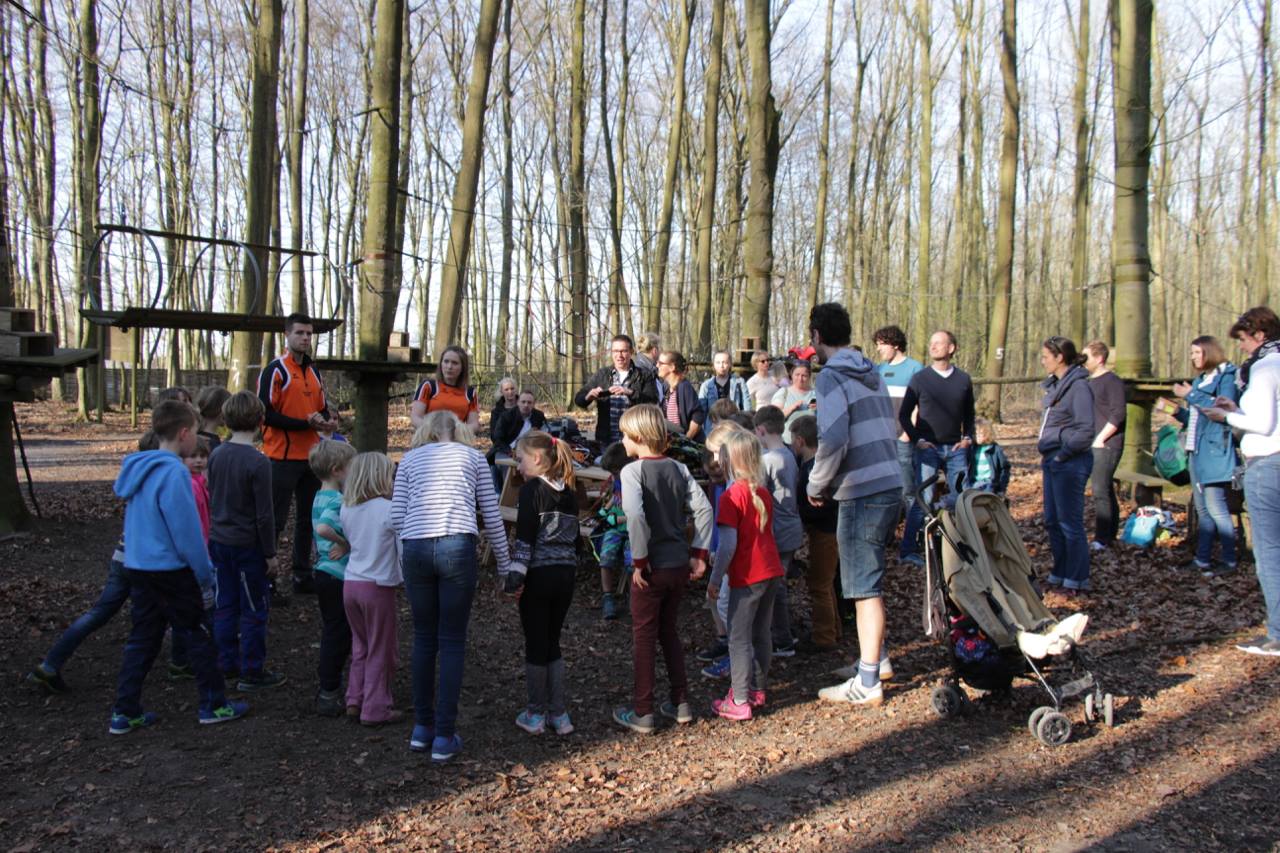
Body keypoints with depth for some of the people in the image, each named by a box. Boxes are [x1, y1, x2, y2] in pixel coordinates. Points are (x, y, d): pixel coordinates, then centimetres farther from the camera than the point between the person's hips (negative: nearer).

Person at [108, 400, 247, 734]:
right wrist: (206, 578, -9)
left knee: (142, 640, 14)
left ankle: (125, 713, 18)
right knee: (197, 637, 5)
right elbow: (187, 533, -18)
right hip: (171, 570, -8)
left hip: (136, 566, 8)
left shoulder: (137, 468, 8)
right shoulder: (174, 472, -19)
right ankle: (214, 704, 13)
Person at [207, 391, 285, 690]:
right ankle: (252, 672, 10)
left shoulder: (216, 455, 1)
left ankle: (226, 665, 25)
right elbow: (264, 514, -17)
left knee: (225, 606, 15)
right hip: (247, 545, -7)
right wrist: (270, 554, -9)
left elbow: (213, 497, 11)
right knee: (254, 610, 4)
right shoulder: (258, 462, -19)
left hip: (218, 540, 7)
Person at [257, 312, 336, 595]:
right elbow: (266, 413, -15)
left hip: (310, 455, 7)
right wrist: (306, 423, -19)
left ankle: (302, 575, 19)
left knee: (308, 518, 11)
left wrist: (328, 421, -2)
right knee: (275, 520, -3)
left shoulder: (313, 371, 15)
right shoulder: (275, 370, -8)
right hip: (283, 456, -7)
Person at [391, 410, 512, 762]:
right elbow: (491, 515, 12)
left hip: (416, 549, 2)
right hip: (457, 548, -2)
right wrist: (504, 564, 20)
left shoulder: (409, 459, 18)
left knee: (423, 638, 16)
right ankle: (444, 736, 7)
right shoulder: (472, 456, 16)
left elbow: (396, 518, 9)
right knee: (452, 642, 5)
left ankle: (422, 727, 23)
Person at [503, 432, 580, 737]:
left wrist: (516, 574, -14)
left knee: (536, 644, 6)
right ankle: (558, 713, 17)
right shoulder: (569, 493, 9)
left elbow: (524, 538, -17)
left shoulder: (531, 489, -11)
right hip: (566, 574, 6)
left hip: (538, 574, -6)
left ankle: (535, 714, 16)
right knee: (552, 642, 15)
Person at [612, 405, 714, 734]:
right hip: (681, 564, 6)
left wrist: (639, 562, -19)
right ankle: (681, 704, 25)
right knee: (670, 632, 20)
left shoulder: (633, 471, -13)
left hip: (652, 568, -6)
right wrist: (698, 554, 0)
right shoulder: (678, 469, 4)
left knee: (643, 637, 7)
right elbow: (703, 509, -3)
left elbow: (635, 516, -27)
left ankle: (642, 713, 14)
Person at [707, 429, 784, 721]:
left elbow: (728, 545, -19)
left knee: (739, 638, 0)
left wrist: (715, 579, -12)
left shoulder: (732, 496, -15)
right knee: (762, 634, 17)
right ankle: (758, 690, 28)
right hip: (772, 572, 7)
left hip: (747, 578, -7)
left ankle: (739, 702, 3)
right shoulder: (763, 492, 7)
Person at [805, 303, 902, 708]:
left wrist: (817, 485, -6)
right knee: (867, 579, 22)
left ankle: (867, 683, 7)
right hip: (890, 485, 9)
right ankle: (878, 658, 33)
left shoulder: (832, 376, -11)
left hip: (862, 493, -9)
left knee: (864, 588, -1)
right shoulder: (871, 373, 15)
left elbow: (833, 439, -21)